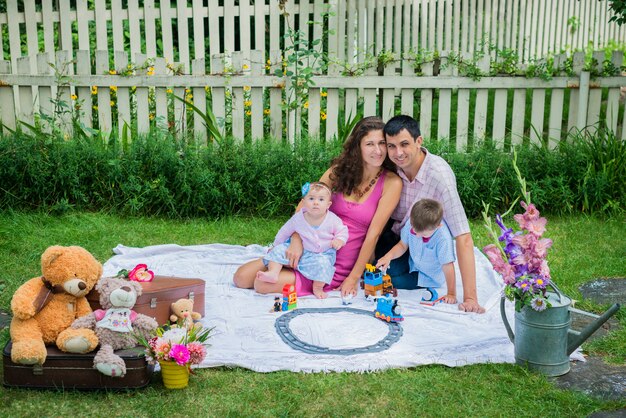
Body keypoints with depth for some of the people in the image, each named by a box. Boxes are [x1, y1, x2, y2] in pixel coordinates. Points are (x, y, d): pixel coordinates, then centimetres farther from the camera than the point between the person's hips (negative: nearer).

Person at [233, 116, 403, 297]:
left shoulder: (391, 183, -10)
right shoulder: (341, 169, 2)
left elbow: (373, 234, -12)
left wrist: (353, 279, -13)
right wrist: (296, 240, -16)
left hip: (339, 268, -4)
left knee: (263, 284, -17)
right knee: (241, 278, 0)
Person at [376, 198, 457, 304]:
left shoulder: (444, 239, -39)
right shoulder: (411, 224, -24)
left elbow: (448, 267, -32)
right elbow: (402, 245, -7)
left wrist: (451, 294, -27)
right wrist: (388, 256, -24)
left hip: (428, 276, -4)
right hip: (412, 263, 5)